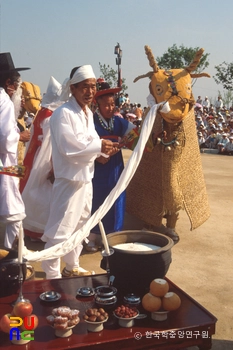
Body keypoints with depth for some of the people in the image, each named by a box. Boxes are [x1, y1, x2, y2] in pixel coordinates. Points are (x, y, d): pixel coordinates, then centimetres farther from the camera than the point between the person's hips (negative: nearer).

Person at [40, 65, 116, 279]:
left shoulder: (88, 113, 12)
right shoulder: (63, 113, -16)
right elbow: (69, 147, -24)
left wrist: (102, 148, -6)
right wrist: (99, 145, -19)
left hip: (86, 178, 9)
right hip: (69, 179, -9)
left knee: (80, 225, 19)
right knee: (60, 230, -6)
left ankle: (72, 267, 36)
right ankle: (52, 275, 8)